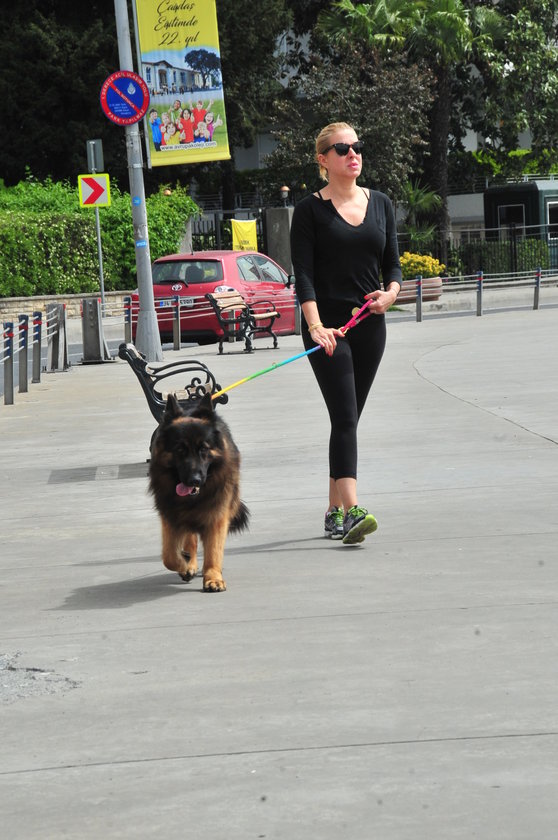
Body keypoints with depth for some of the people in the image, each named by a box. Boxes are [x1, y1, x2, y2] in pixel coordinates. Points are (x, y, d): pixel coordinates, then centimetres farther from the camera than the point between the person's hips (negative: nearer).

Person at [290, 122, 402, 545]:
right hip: (328, 326, -5)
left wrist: (390, 292, -10)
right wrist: (315, 326, -22)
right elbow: (303, 274, -10)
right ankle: (351, 511, -22)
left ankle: (334, 511, 17)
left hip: (369, 325, 5)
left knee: (349, 418, 9)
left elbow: (393, 263, 13)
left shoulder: (380, 203, 11)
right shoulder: (311, 209, -3)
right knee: (345, 417, -15)